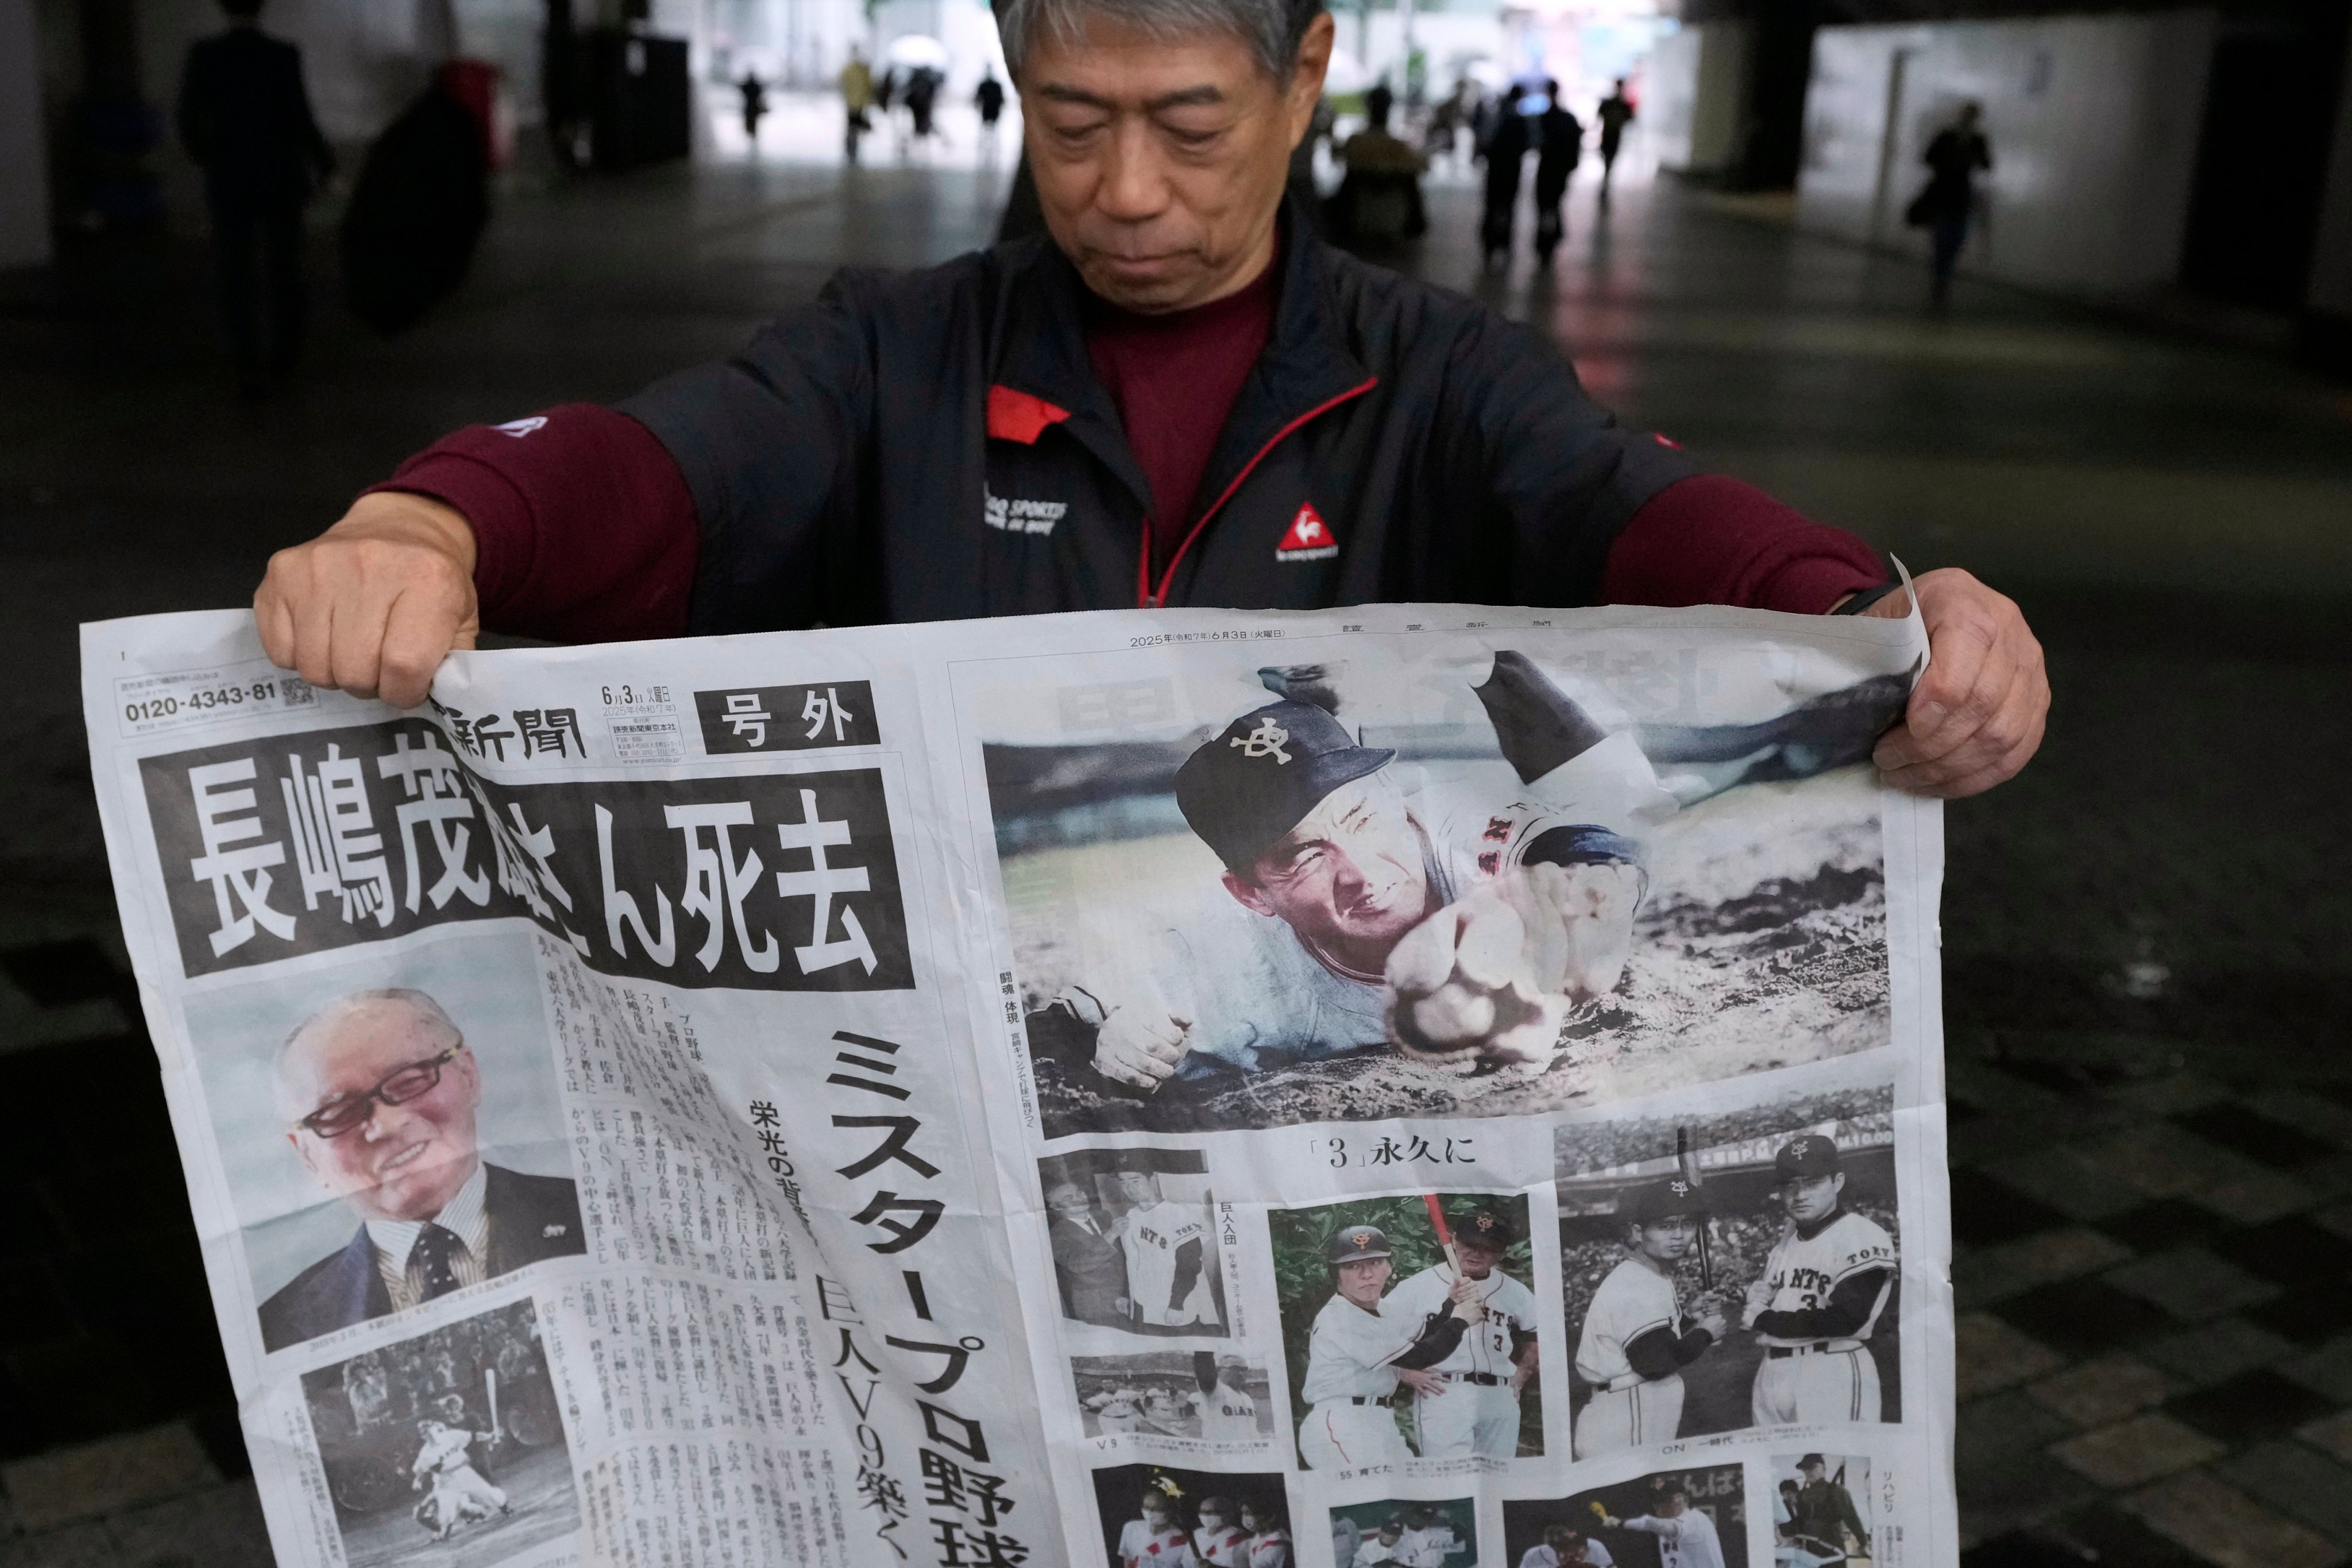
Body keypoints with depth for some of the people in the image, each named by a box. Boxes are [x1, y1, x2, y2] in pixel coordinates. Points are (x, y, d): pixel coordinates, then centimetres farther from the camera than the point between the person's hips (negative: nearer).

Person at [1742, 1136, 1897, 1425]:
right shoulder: (1783, 1241, 16)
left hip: (1833, 1376, -7)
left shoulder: (1864, 1237, -9)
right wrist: (1758, 1300, -1)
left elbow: (1846, 1320, -18)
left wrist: (1765, 1320, -9)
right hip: (1771, 1375, 7)